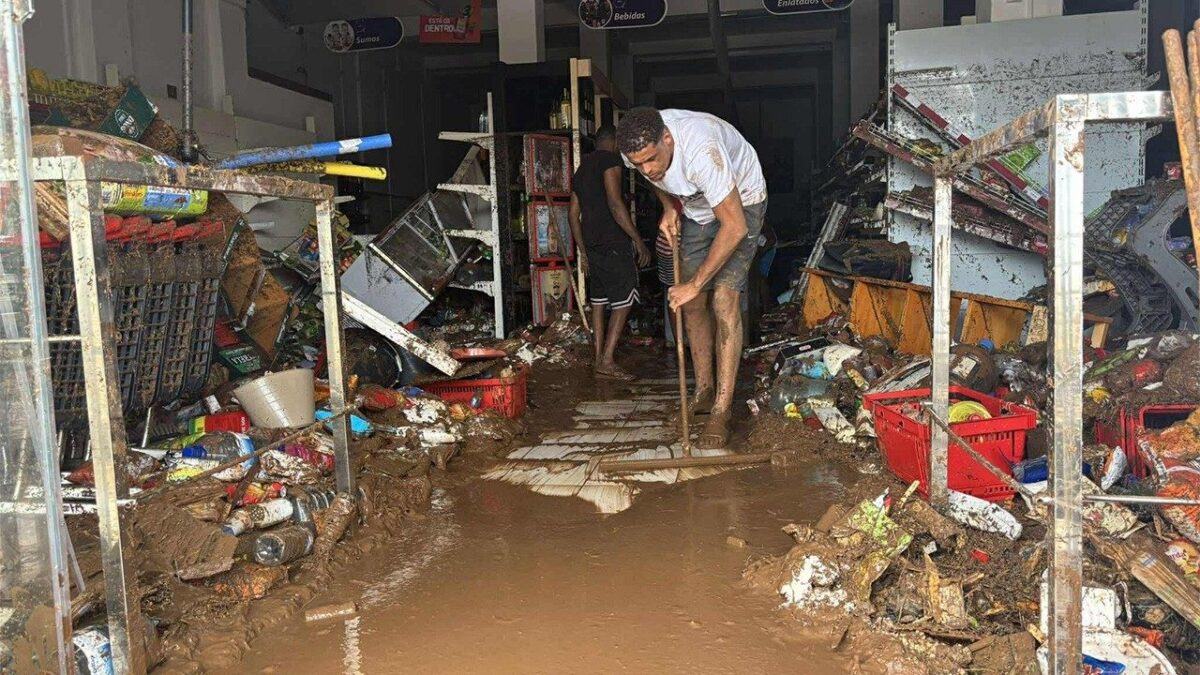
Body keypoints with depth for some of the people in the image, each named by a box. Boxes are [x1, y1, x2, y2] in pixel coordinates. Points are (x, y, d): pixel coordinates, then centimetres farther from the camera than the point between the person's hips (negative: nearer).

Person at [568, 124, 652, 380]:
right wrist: (638, 241, -17)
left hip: (592, 245, 8)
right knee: (623, 301, -4)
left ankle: (599, 360, 11)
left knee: (598, 301, 11)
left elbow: (574, 215, 20)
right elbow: (615, 203, -19)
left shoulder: (581, 169, 20)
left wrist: (583, 252, 24)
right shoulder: (610, 160, -6)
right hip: (614, 244, -8)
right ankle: (607, 361, -9)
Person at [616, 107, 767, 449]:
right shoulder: (637, 150, -22)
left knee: (724, 301, -18)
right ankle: (704, 391, 19)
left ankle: (721, 412, -16)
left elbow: (735, 227, -37)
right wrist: (669, 208, -10)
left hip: (741, 203, -6)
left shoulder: (700, 150, -42)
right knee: (692, 304, 5)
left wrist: (695, 283, -31)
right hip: (697, 208, 7)